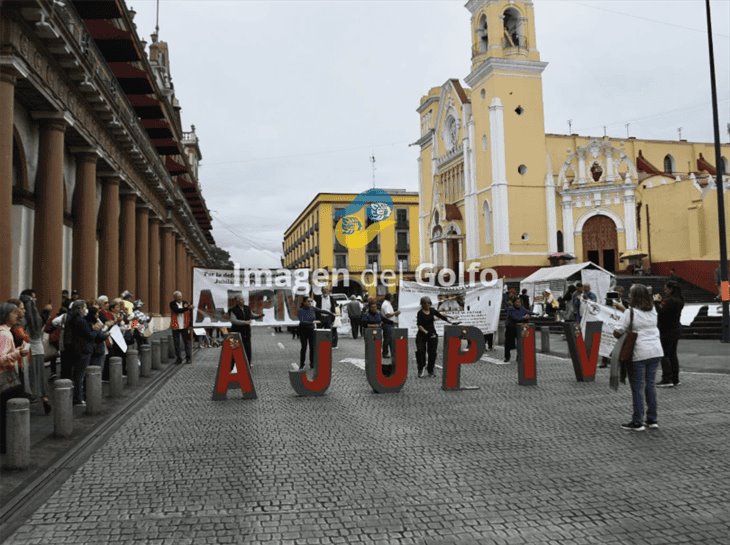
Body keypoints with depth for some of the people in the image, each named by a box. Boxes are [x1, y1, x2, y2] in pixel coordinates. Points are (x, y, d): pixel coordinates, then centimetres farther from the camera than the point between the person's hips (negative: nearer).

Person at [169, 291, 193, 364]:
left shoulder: (185, 303, 3)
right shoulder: (172, 304, -1)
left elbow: (190, 314, 2)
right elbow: (177, 310, -19)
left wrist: (190, 324, -5)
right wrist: (187, 308, -32)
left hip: (185, 326, 1)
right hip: (176, 327, -1)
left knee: (187, 342, 2)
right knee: (177, 343, 4)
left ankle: (189, 358, 10)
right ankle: (178, 358, 14)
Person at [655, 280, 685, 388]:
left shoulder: (670, 300, -20)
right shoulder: (679, 300, 11)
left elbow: (661, 312, -24)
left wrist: (656, 302, -14)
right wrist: (661, 301, 8)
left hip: (667, 330, -10)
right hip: (675, 329, 10)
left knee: (664, 355, -5)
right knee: (672, 354, 14)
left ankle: (667, 380, -6)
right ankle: (675, 379, 18)